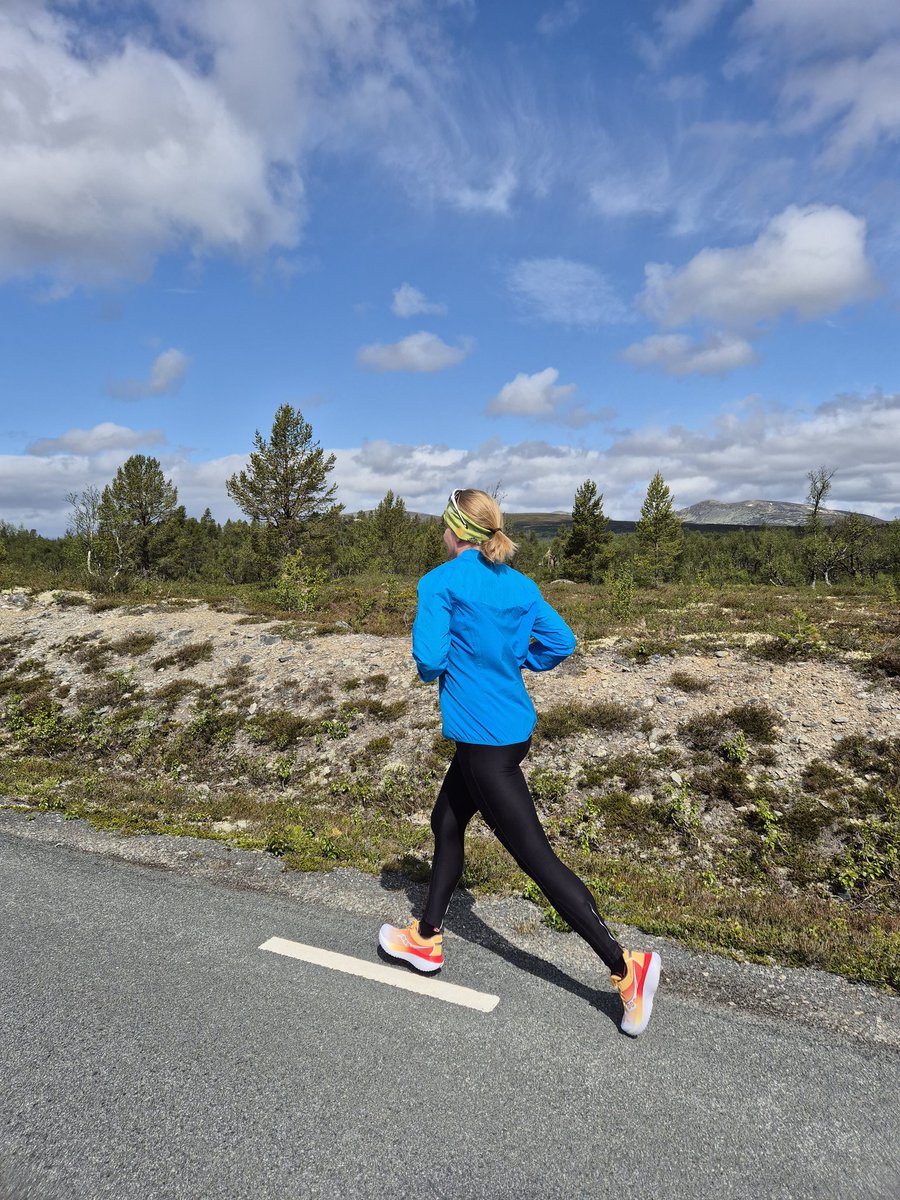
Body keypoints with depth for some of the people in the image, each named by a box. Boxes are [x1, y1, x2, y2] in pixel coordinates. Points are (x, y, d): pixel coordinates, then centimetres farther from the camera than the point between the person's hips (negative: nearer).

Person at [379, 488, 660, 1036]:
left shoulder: (440, 582, -13)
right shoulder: (520, 585, 6)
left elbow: (429, 657, -19)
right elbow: (561, 642, 6)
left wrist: (433, 671, 3)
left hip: (482, 740, -8)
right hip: (515, 727, 9)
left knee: (536, 855, -2)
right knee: (447, 823, 23)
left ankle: (625, 966, 4)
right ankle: (427, 939, 37)